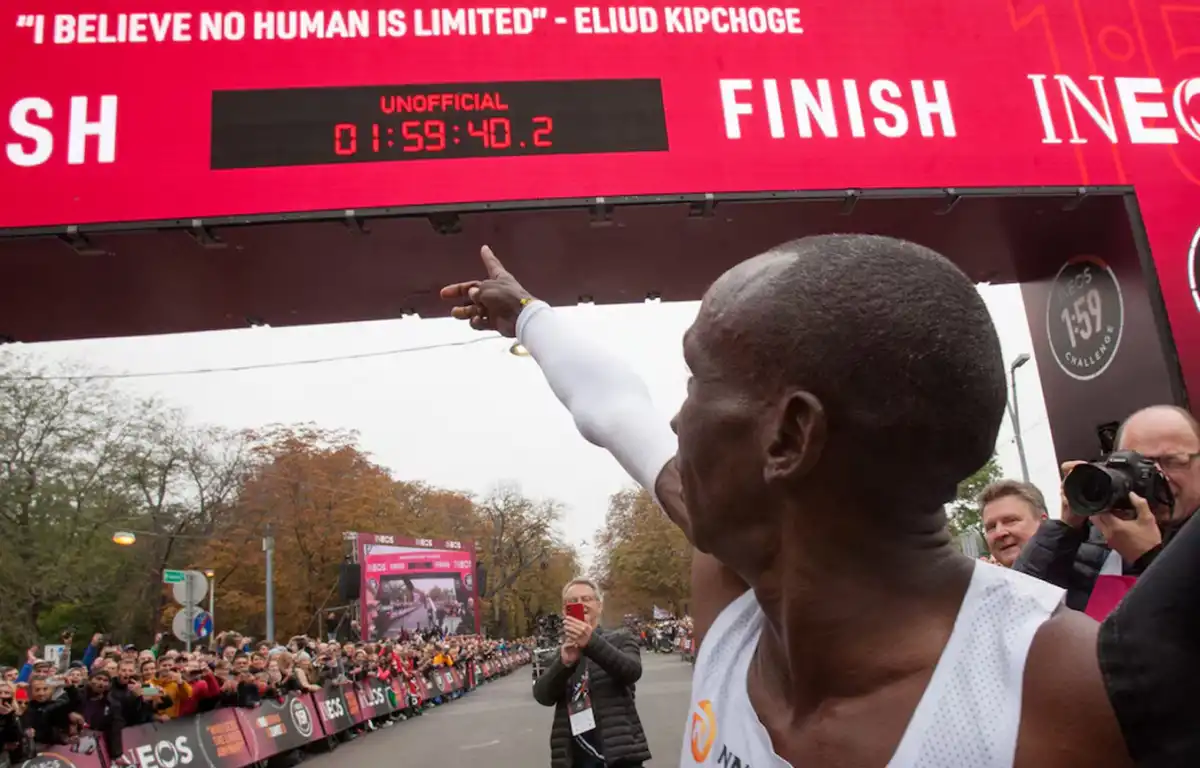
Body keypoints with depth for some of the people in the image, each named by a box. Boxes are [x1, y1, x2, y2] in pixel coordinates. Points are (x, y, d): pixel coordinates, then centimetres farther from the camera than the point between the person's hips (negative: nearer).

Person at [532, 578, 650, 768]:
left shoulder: (621, 640, 5)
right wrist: (564, 663, -22)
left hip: (619, 751, -2)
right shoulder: (561, 653, 12)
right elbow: (542, 696, -3)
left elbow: (632, 671, -16)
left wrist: (591, 642, -30)